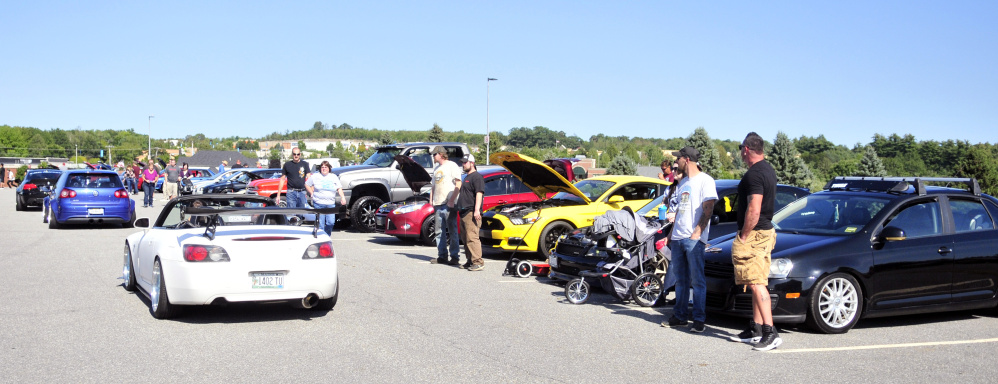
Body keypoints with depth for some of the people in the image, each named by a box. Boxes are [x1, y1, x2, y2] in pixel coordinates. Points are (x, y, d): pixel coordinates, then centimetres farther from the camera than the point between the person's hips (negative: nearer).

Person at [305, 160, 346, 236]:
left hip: (331, 204, 1)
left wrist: (342, 197, -3)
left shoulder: (334, 177, 13)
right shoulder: (315, 177, 9)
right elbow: (307, 185, 18)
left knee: (331, 222, -7)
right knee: (320, 223, -5)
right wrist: (312, 193, 7)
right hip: (318, 203, -1)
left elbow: (339, 188, 12)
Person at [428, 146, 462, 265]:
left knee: (452, 231, -5)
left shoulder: (452, 166, -2)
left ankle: (455, 257, -3)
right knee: (439, 231, 7)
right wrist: (431, 199, 16)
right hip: (438, 204, 8)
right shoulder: (436, 168, 23)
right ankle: (442, 256, 12)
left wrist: (452, 199, -16)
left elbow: (458, 184, -9)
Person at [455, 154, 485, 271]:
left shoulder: (477, 177, -8)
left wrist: (477, 210, -25)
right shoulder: (467, 177, 24)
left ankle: (478, 262, -17)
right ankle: (470, 261, 15)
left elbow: (479, 193, -17)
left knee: (472, 238, -15)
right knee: (465, 238, 10)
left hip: (471, 213, -11)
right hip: (464, 213, 11)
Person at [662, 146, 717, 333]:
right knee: (680, 279, 12)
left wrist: (697, 232, -18)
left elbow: (708, 209, -12)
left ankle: (699, 320, -2)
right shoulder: (683, 182, 20)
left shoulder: (705, 180, -6)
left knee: (697, 281, -5)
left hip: (694, 239, -8)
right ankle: (680, 316, 19)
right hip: (678, 237, 8)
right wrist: (672, 232, 18)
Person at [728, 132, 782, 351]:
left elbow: (754, 210, -25)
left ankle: (770, 333, -14)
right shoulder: (768, 169, 14)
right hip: (766, 231, 10)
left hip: (754, 235, -10)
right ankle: (756, 330, 20)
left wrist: (744, 236, -16)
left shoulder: (754, 174, -18)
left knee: (756, 284, -11)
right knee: (758, 284, 13)